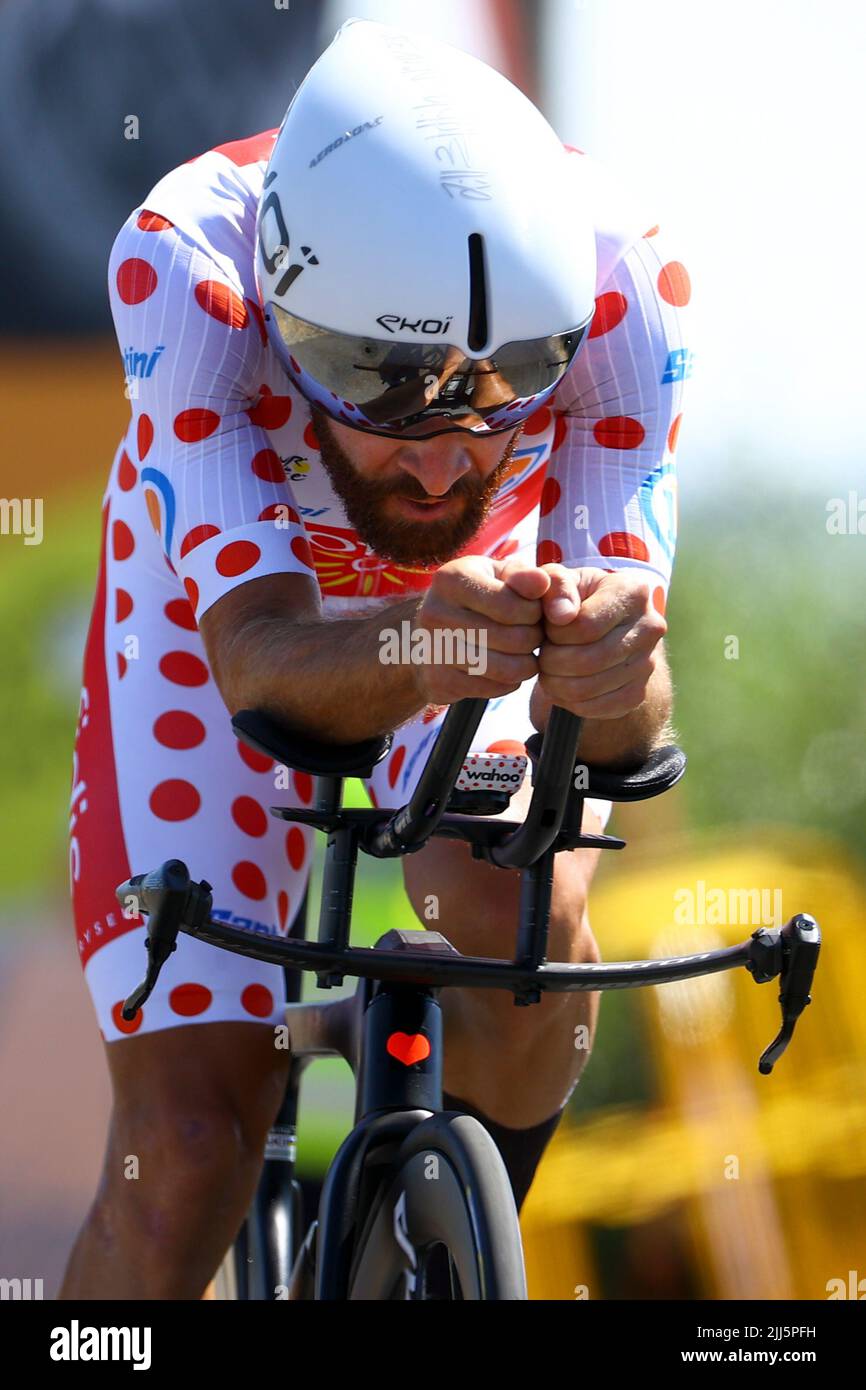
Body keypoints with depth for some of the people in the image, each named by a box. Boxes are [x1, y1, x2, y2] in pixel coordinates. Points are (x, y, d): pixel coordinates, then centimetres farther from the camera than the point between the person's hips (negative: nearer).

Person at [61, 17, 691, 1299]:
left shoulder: (614, 283, -36)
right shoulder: (183, 265, -39)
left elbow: (629, 721, -38)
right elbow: (256, 655, -44)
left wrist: (612, 679, -62)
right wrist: (411, 652, -66)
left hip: (497, 583, 1)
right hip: (227, 595, -1)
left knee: (519, 913, -30)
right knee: (183, 1155, -12)